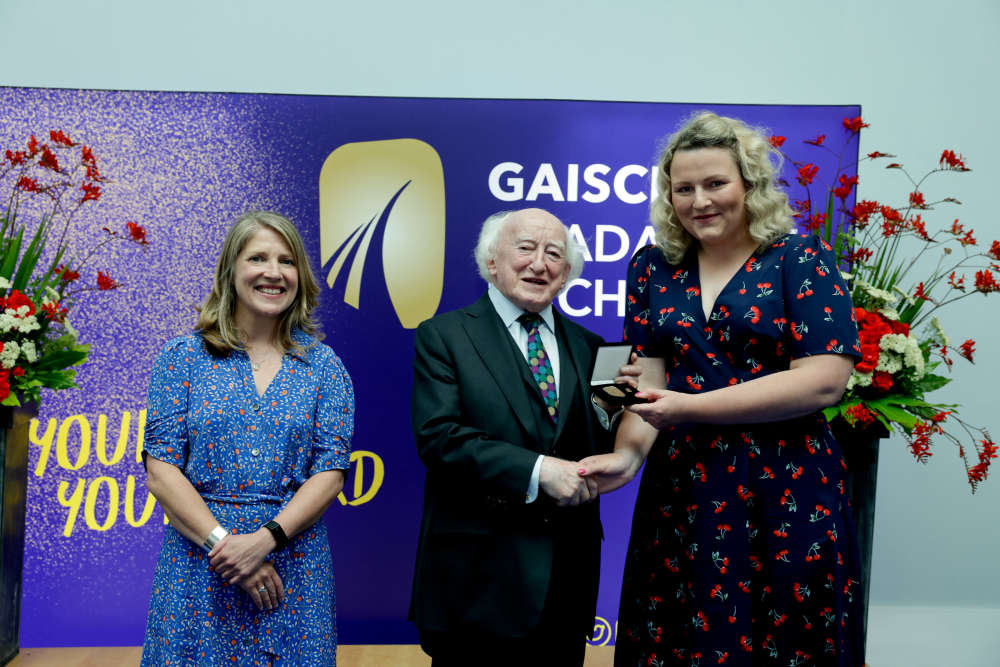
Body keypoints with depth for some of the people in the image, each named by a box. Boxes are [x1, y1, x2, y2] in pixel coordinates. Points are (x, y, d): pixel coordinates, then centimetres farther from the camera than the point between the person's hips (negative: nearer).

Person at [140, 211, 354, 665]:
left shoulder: (323, 365, 2)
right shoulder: (182, 356, 1)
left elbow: (331, 472, -2)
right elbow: (161, 470, -4)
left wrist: (266, 538, -15)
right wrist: (222, 541, -14)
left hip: (296, 568, 1)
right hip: (196, 568, 0)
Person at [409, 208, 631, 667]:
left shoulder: (586, 347, 10)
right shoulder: (443, 336, -3)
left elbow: (601, 456, 10)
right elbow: (438, 436, -16)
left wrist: (612, 409, -10)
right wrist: (537, 471, -23)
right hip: (479, 579, -4)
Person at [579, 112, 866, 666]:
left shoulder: (801, 260, -5)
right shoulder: (654, 267, 6)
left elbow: (825, 380, -13)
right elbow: (648, 376, 1)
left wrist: (691, 407, -17)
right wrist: (627, 454, -19)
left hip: (786, 494, -3)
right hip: (679, 487, 3)